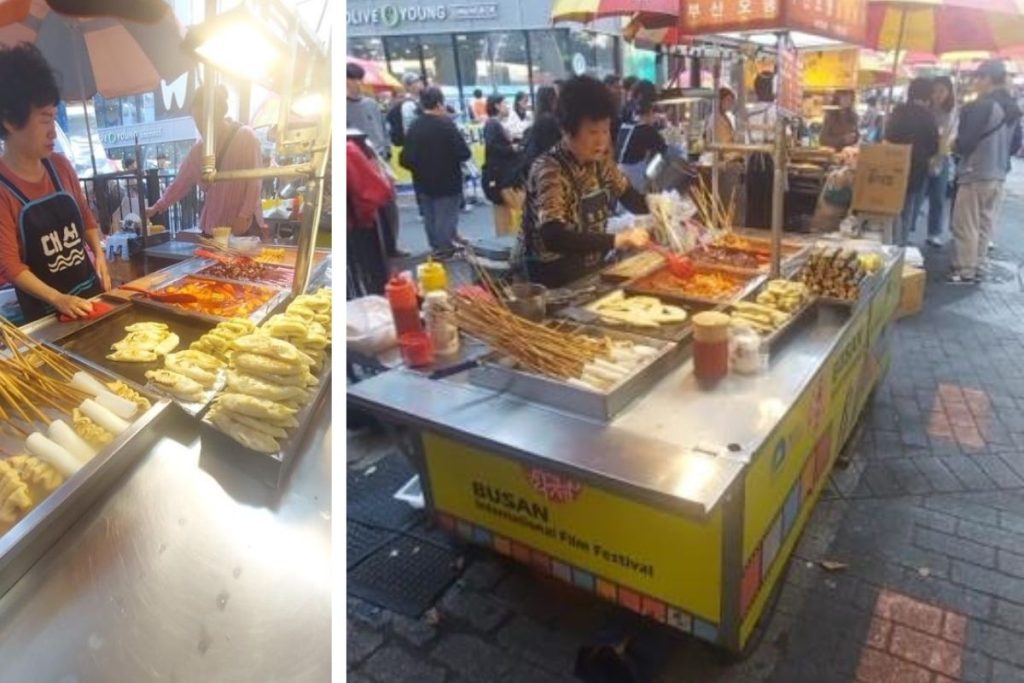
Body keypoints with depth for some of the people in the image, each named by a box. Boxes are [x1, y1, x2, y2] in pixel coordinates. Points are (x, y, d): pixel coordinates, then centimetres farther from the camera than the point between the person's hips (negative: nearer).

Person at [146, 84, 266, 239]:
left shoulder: (245, 136, -2)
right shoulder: (199, 149, 12)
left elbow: (255, 181, -7)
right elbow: (180, 183, 18)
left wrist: (244, 216, -14)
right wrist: (157, 208, 12)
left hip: (244, 228, -4)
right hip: (212, 228, 4)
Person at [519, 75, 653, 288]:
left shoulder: (599, 159, -1)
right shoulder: (549, 170, -22)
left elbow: (627, 193, 15)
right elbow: (553, 237, -34)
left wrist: (655, 208, -3)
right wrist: (617, 240, -38)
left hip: (591, 269, 7)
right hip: (555, 280, -7)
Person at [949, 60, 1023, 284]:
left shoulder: (980, 107, -16)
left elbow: (964, 143, -17)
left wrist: (953, 147, 3)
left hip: (975, 174, -8)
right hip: (998, 175, 8)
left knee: (966, 225, -1)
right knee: (985, 224, 13)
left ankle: (964, 271, 2)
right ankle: (975, 267, 19)